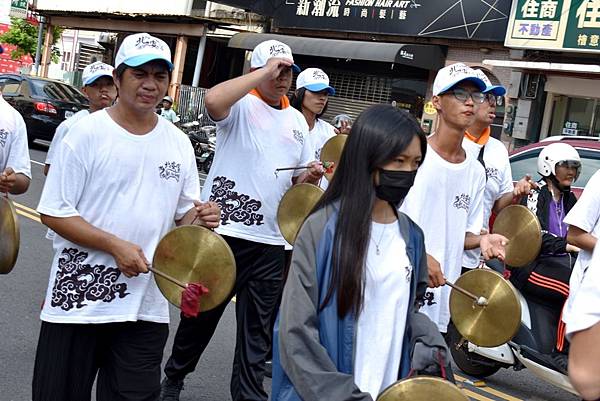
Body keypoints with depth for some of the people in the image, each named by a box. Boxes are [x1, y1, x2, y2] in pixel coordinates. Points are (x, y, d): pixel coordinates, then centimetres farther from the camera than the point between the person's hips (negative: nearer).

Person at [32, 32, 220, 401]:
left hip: (147, 307, 4)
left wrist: (199, 218, -9)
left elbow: (184, 213, 15)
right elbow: (54, 212, -9)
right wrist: (115, 246, -19)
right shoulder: (88, 132, -6)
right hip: (79, 298, -3)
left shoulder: (179, 142, 8)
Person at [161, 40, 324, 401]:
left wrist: (310, 177, -1)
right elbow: (213, 101, -29)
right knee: (202, 314, 11)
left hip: (271, 240, 5)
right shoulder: (241, 104, -4)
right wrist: (264, 73, -21)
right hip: (224, 230, -4)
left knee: (258, 329, 8)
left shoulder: (297, 121, 14)